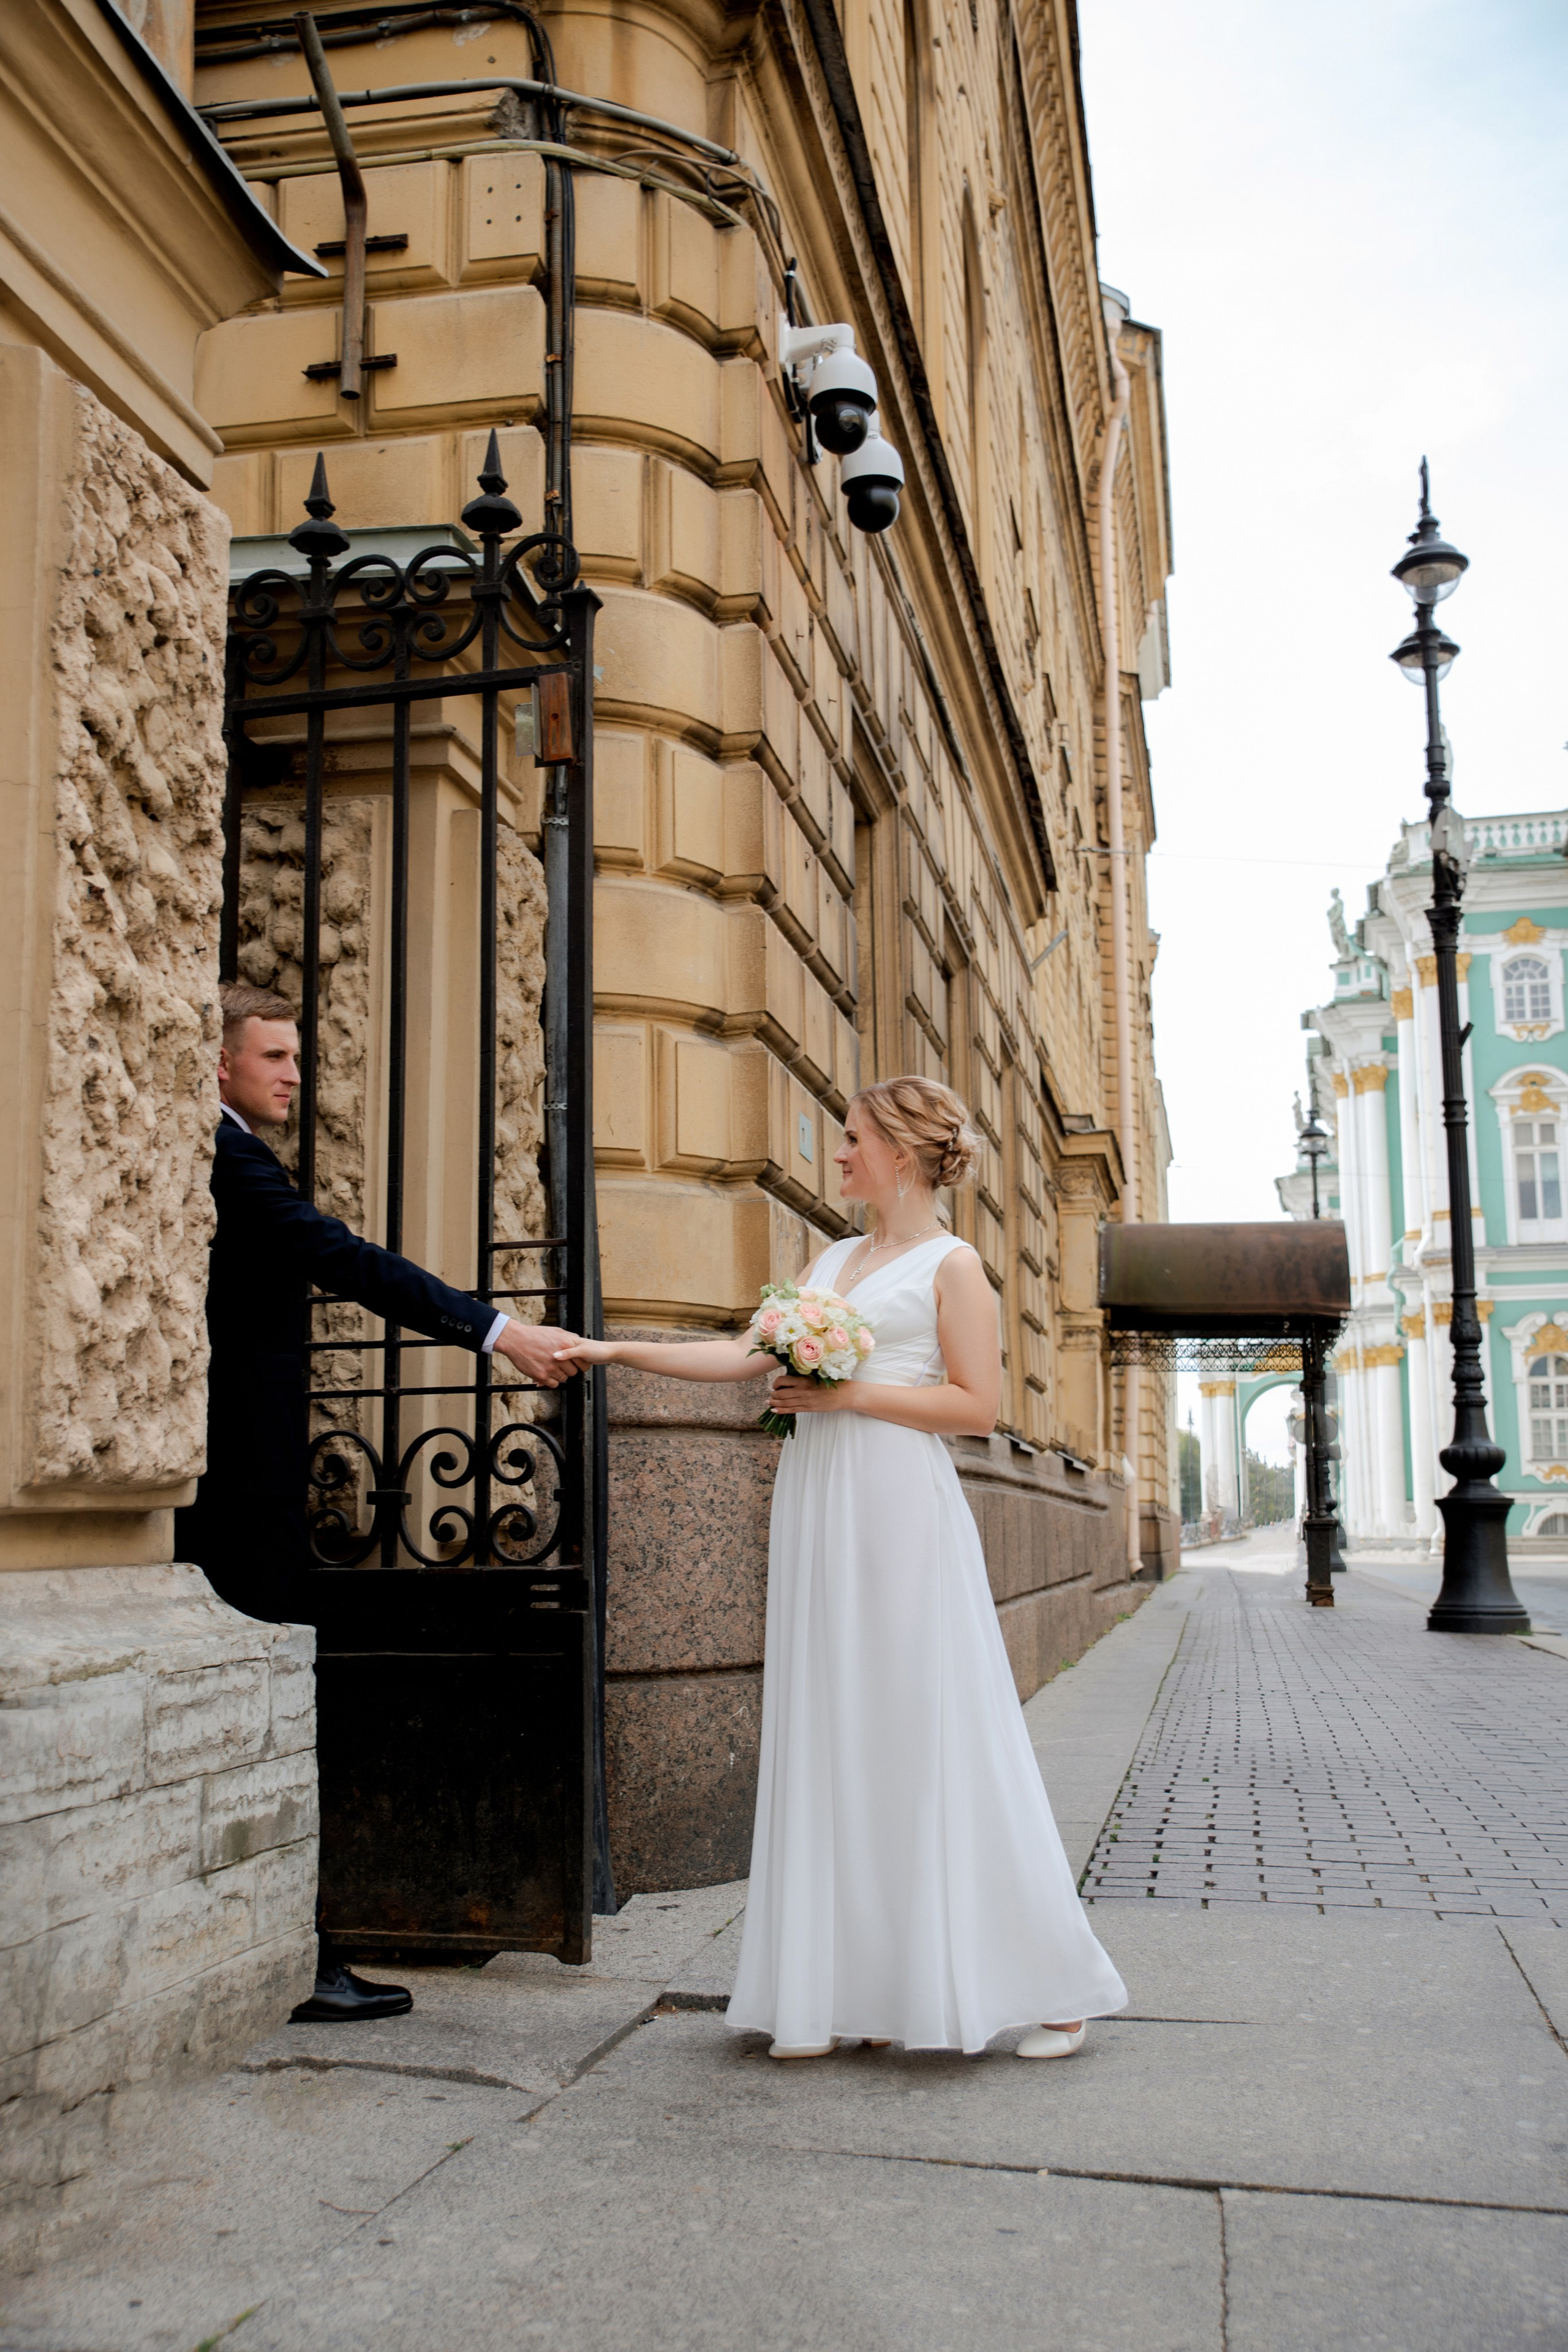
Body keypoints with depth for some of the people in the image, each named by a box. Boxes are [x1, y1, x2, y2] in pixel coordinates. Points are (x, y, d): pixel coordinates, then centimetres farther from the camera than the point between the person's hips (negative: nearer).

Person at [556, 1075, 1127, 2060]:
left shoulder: (951, 1263, -1)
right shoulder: (833, 1259, 17)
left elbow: (979, 1405, -8)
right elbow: (747, 1356, 15)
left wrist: (851, 1395, -13)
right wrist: (617, 1350, 12)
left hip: (902, 1512, -7)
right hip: (820, 1510, 7)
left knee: (931, 1741, -4)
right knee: (832, 1744, 5)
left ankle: (1055, 1986, 9)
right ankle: (861, 1989, 13)